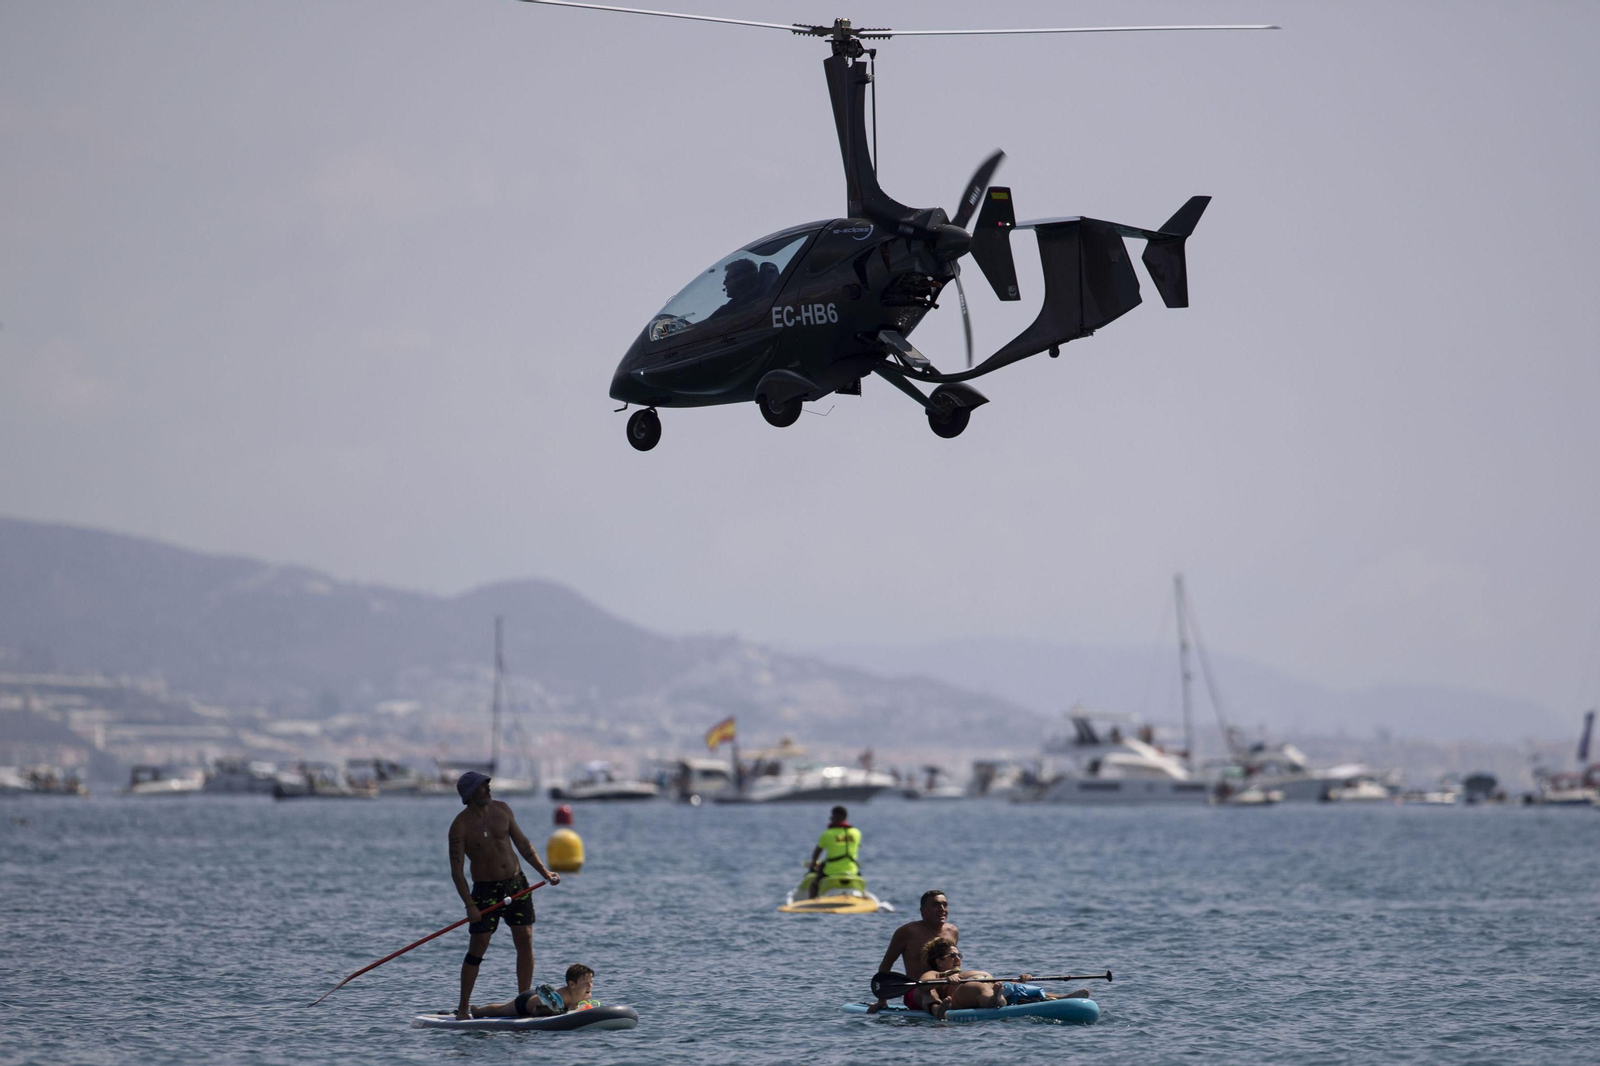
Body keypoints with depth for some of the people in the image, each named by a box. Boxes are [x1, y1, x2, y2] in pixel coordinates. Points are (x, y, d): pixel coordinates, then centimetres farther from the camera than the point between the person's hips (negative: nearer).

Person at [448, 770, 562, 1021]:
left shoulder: (501, 810, 2)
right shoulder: (460, 826, -12)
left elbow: (523, 844, 11)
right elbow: (456, 870, -12)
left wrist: (545, 872, 4)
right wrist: (469, 905, -19)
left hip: (516, 884, 4)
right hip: (486, 889, -4)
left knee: (525, 942, -1)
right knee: (477, 949, -5)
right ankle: (463, 1008, 4)